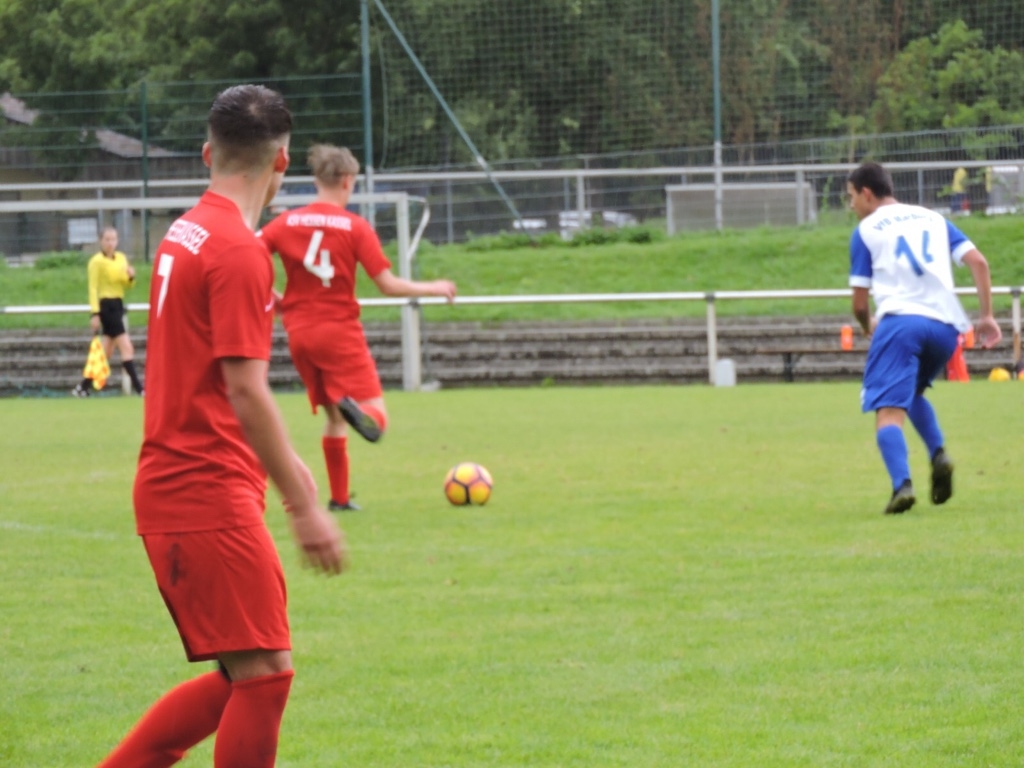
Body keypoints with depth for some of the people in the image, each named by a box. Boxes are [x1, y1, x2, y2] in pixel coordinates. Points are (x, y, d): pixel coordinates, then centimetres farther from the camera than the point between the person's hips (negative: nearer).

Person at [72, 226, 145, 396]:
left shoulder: (122, 258, 11)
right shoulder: (97, 261, -9)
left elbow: (127, 285, 18)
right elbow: (93, 288, -12)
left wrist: (131, 277, -6)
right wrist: (95, 313, -18)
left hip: (117, 305, 8)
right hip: (106, 306, -8)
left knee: (105, 353, 10)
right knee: (126, 348, -11)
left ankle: (83, 386, 18)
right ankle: (138, 387, -12)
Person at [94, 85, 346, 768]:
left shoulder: (186, 234, 15)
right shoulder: (240, 251, -14)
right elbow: (245, 391, -19)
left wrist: (284, 466, 30)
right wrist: (303, 506, -17)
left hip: (172, 488, 10)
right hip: (209, 495, -10)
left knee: (244, 678, 13)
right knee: (267, 673, -7)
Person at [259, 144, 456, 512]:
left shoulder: (287, 222, 2)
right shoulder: (355, 227, -7)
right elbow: (389, 285, -10)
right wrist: (434, 289, 5)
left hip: (299, 331, 4)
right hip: (340, 330, -4)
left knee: (334, 417, 19)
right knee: (376, 422, -6)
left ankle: (339, 497, 18)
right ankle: (355, 408, -40)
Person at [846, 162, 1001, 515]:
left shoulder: (866, 230, 10)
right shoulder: (933, 219, 22)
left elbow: (859, 303, 10)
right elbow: (978, 262, 9)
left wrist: (868, 326, 31)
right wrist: (986, 315, 9)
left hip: (899, 320, -5)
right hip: (945, 326, 5)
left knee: (888, 411, -9)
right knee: (912, 392, 27)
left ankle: (902, 484, -33)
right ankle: (938, 453, 1)